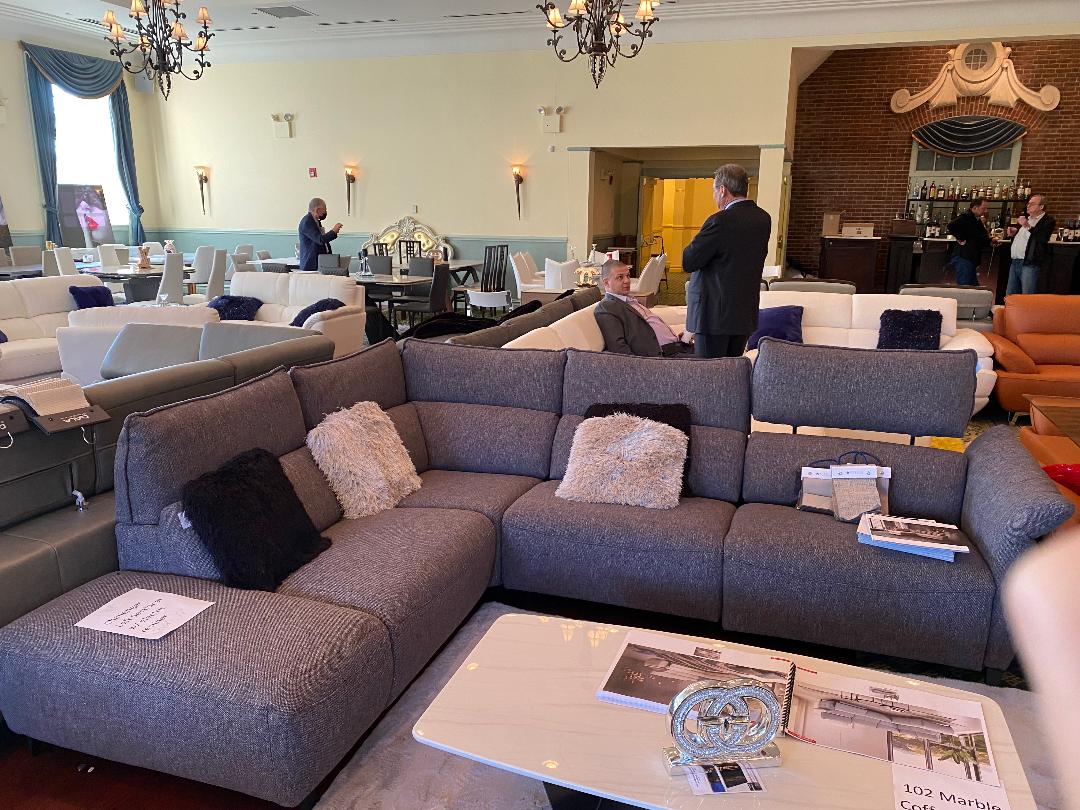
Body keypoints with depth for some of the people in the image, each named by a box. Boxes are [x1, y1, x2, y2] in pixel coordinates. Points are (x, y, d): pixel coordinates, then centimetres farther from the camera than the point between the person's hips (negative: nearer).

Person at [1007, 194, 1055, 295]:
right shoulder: (1026, 218, 22)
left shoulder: (1048, 221, -4)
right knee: (1009, 296, 10)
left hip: (1030, 264, -8)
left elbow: (1043, 238, -21)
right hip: (1014, 262, 8)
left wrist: (1028, 226, -24)